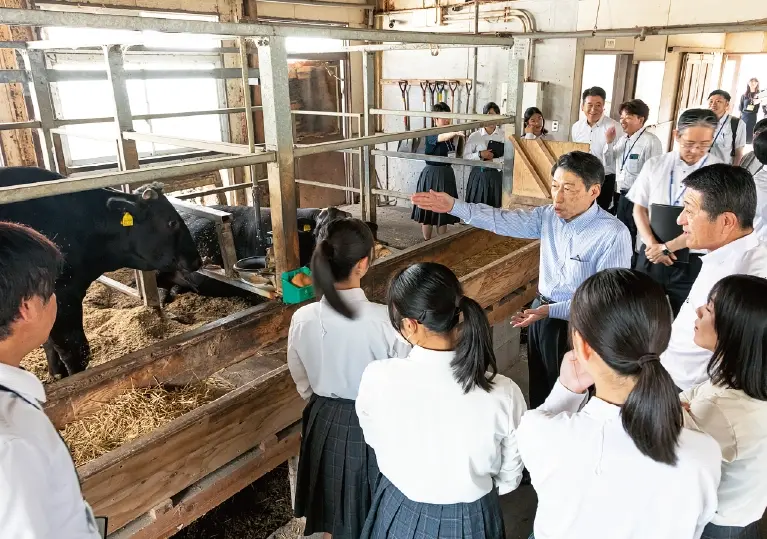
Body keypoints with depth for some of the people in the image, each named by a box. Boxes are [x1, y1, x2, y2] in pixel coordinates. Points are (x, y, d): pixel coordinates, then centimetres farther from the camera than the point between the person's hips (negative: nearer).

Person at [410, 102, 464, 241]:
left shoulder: (450, 136, 8)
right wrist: (455, 132, -54)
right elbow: (441, 138, -36)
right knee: (429, 208, 0)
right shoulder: (430, 134, -12)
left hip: (446, 173, 6)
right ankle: (427, 242, 12)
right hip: (431, 173, -6)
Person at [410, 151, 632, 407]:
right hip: (542, 312, 7)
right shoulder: (549, 216, -4)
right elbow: (502, 220, -4)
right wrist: (454, 206, -14)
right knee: (539, 388, 25)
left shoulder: (613, 234, -23)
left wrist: (550, 311, -31)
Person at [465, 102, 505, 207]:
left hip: (496, 175, 0)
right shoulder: (474, 136, 1)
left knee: (494, 205, 2)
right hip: (478, 175, 0)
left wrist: (493, 161, -15)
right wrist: (480, 155, -13)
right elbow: (466, 157, -1)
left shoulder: (503, 135, 0)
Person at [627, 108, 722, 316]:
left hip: (693, 263, -3)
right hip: (650, 256, 3)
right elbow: (639, 208, 5)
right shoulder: (654, 165, 3)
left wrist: (666, 247, -12)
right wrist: (652, 245, -9)